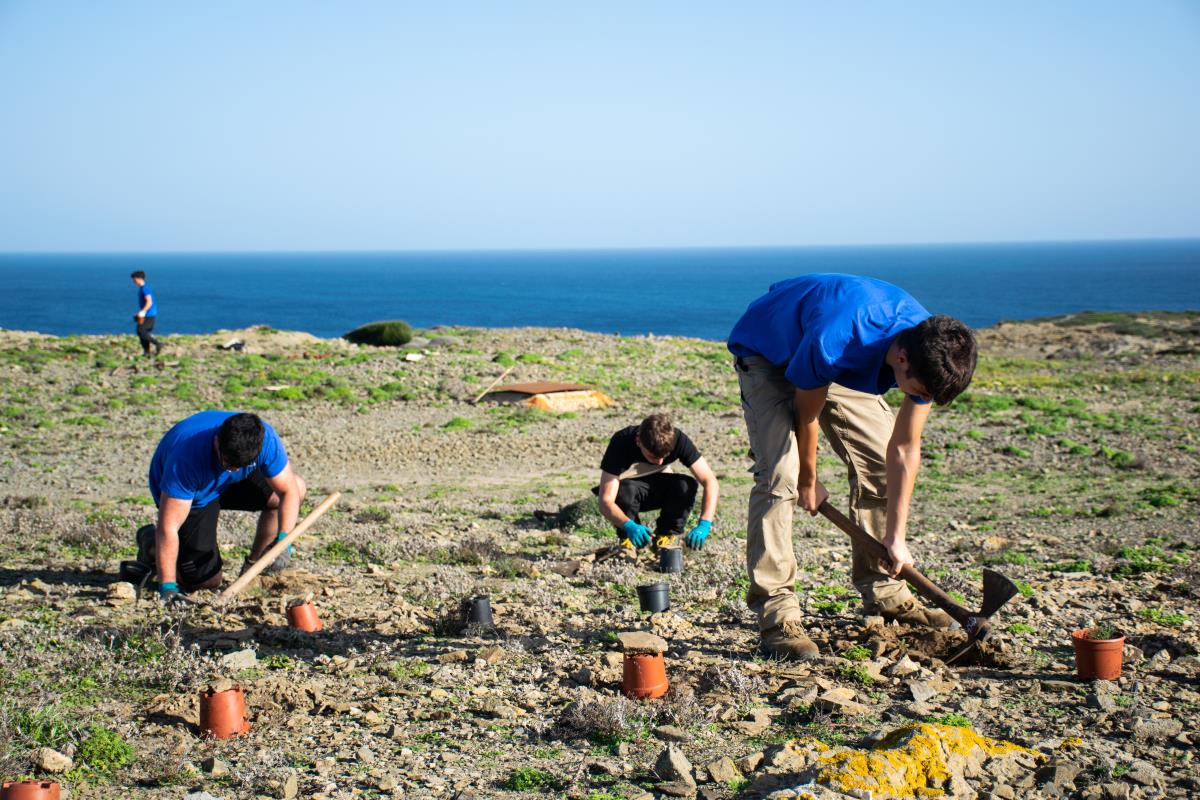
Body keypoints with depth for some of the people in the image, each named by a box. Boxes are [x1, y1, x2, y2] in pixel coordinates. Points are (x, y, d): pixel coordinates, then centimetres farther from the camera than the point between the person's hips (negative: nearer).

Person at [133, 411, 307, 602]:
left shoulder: (265, 438, -31)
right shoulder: (188, 457, -43)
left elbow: (289, 491, -20)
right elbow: (168, 526, -40)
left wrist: (283, 539, -36)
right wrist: (167, 586, -40)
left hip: (231, 484, 5)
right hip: (188, 495, -5)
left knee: (297, 488, -14)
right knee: (208, 582, -8)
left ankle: (254, 564, 4)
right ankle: (151, 543, 19)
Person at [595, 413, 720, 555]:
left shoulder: (678, 440, -26)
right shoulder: (621, 442, -33)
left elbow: (710, 481, -28)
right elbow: (605, 501, -36)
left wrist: (704, 524, -42)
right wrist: (629, 525, -55)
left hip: (658, 490, 2)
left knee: (688, 485, -30)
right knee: (627, 490, -38)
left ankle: (667, 535, -8)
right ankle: (628, 538, -11)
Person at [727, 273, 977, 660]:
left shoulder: (929, 352, -25)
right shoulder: (835, 340, -44)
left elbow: (904, 449, -15)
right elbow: (806, 413, -24)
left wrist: (895, 536, -13)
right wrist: (809, 479, -7)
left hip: (845, 367, 6)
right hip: (768, 354, -6)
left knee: (880, 463, 1)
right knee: (779, 473, -22)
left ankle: (883, 593, 16)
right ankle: (776, 615, -20)